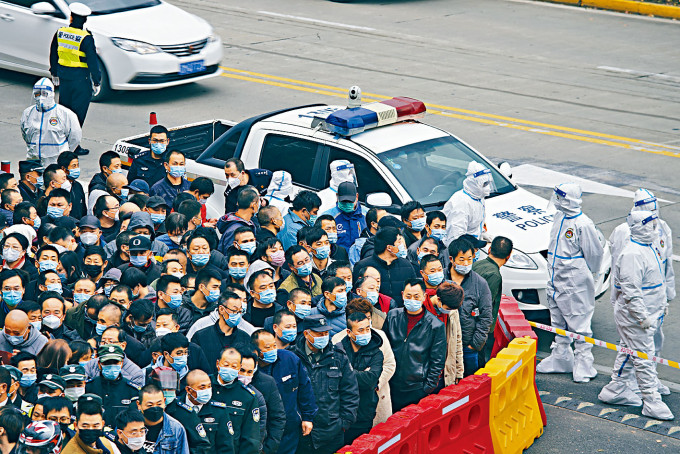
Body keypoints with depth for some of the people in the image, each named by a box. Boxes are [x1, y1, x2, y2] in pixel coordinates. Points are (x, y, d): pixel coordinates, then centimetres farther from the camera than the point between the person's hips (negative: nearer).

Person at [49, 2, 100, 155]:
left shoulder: (60, 33, 0)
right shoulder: (86, 38, -17)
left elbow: (53, 55, 11)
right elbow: (92, 62, -13)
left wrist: (54, 73, 25)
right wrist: (96, 82, -4)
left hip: (64, 77, 5)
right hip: (80, 78, -5)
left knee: (64, 110, 18)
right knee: (78, 112, 2)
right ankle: (73, 146, 4)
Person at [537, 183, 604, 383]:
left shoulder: (582, 224, -19)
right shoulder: (559, 217, 6)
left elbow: (594, 253, -11)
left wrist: (585, 272, 3)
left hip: (575, 285, -8)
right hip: (556, 281, 9)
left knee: (579, 324, -2)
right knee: (558, 323, 18)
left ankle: (583, 366, 5)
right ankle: (560, 358, 31)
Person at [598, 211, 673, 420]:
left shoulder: (648, 248, 10)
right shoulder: (632, 254, -24)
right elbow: (630, 290, -26)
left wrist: (662, 303, 24)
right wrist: (643, 316, -26)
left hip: (648, 314, 10)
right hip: (634, 317, -10)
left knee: (629, 351, 18)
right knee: (644, 357, -6)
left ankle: (615, 390, 29)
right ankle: (651, 401, -3)